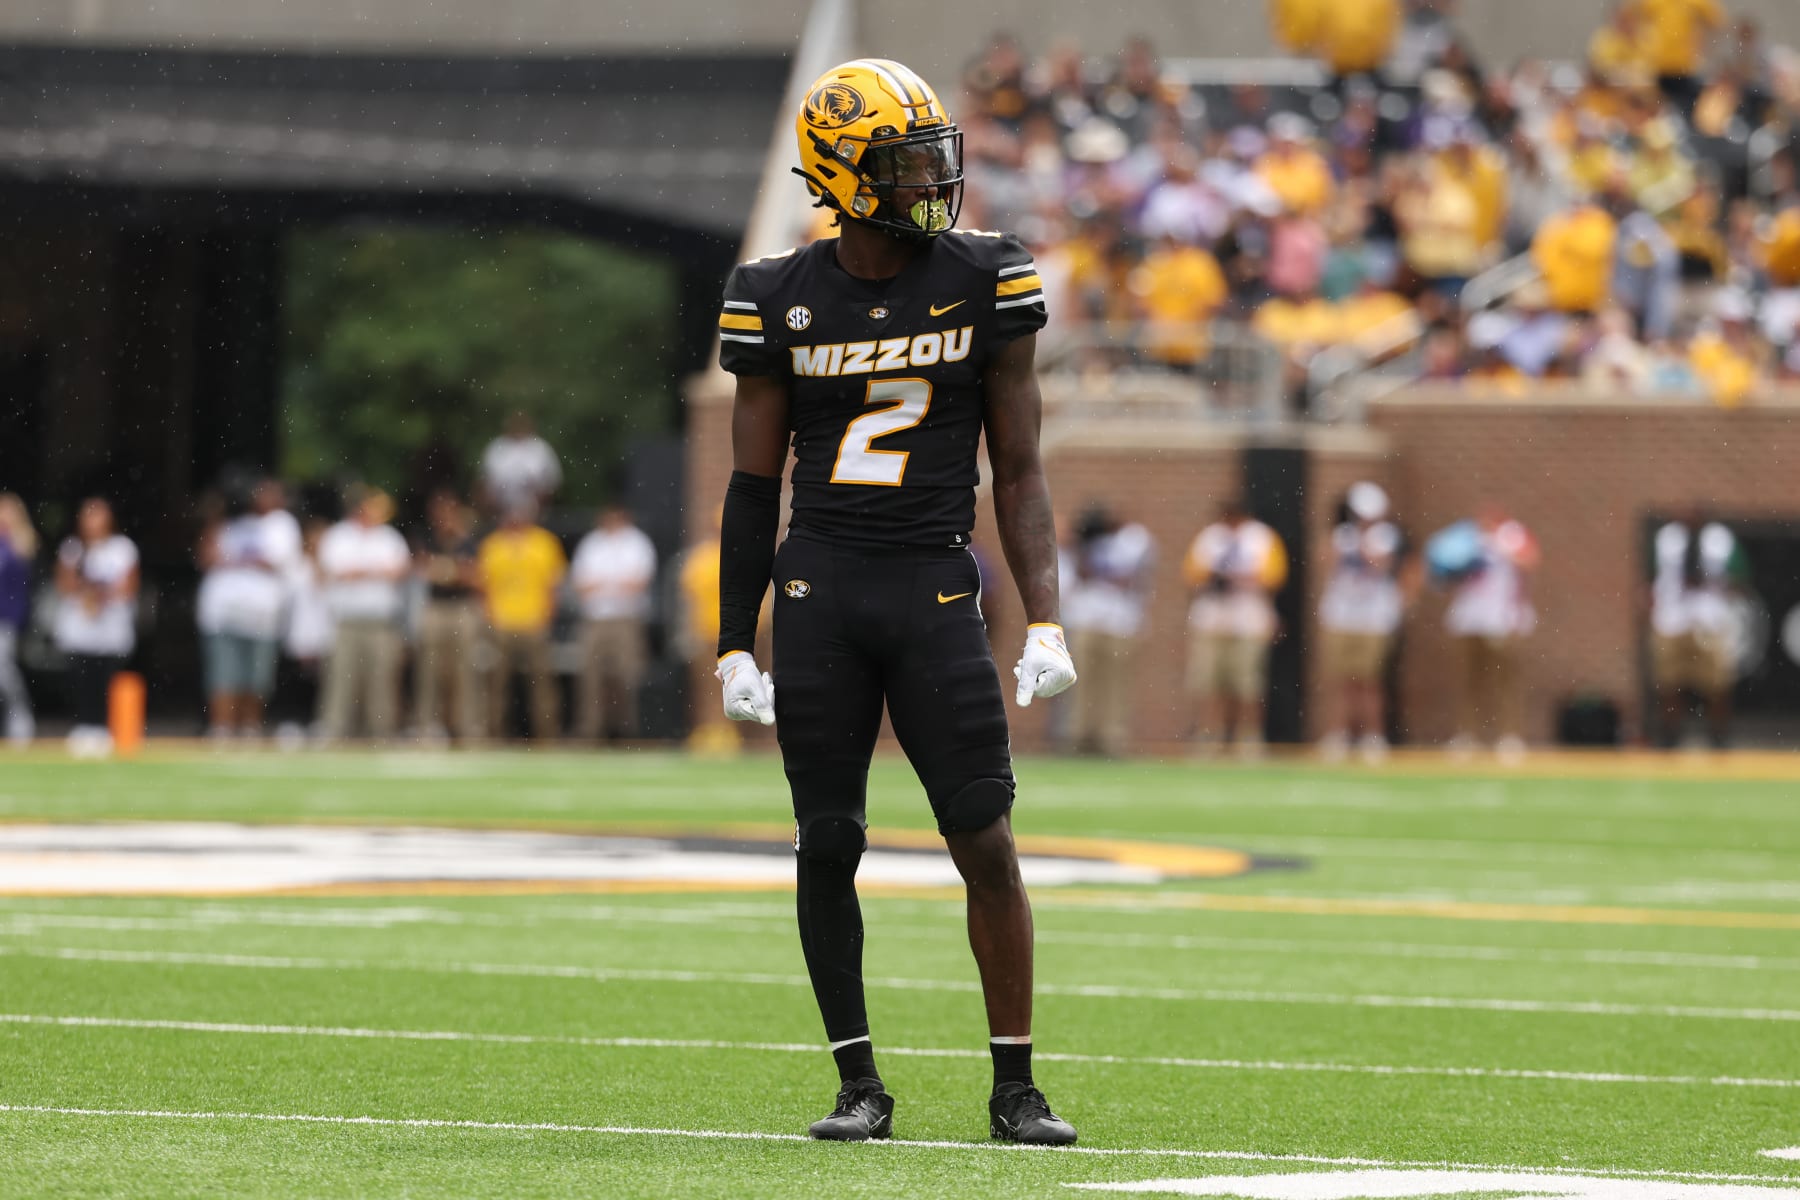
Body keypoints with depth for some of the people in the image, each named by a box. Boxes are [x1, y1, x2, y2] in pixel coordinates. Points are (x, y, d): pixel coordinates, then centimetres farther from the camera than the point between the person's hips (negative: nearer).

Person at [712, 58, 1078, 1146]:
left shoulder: (984, 282, 2)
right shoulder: (782, 300, 2)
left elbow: (1020, 471, 4)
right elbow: (754, 485, 8)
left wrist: (1046, 623, -5)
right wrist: (734, 646, 4)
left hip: (937, 588, -1)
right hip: (819, 590, 1)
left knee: (987, 843, -5)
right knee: (827, 848, 1)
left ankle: (1016, 1087, 6)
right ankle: (861, 1085, 12)